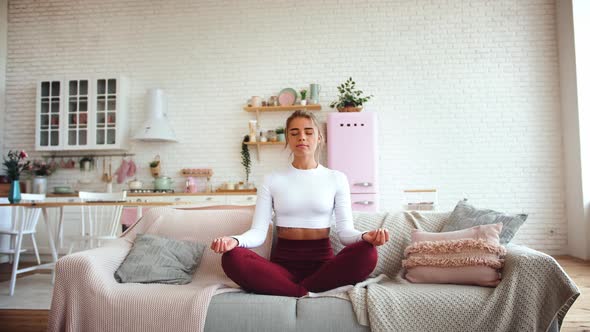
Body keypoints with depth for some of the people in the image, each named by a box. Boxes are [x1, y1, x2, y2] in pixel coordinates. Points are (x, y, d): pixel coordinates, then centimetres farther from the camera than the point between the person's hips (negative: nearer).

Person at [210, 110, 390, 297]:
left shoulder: (336, 178, 8)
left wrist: (365, 236, -23)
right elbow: (258, 232, -1)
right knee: (232, 258, -28)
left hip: (323, 262, 1)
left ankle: (287, 290, -20)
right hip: (282, 262, 0)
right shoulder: (272, 181, 8)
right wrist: (235, 240, -23)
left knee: (367, 254, -30)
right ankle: (308, 294, -23)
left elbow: (344, 230, 0)